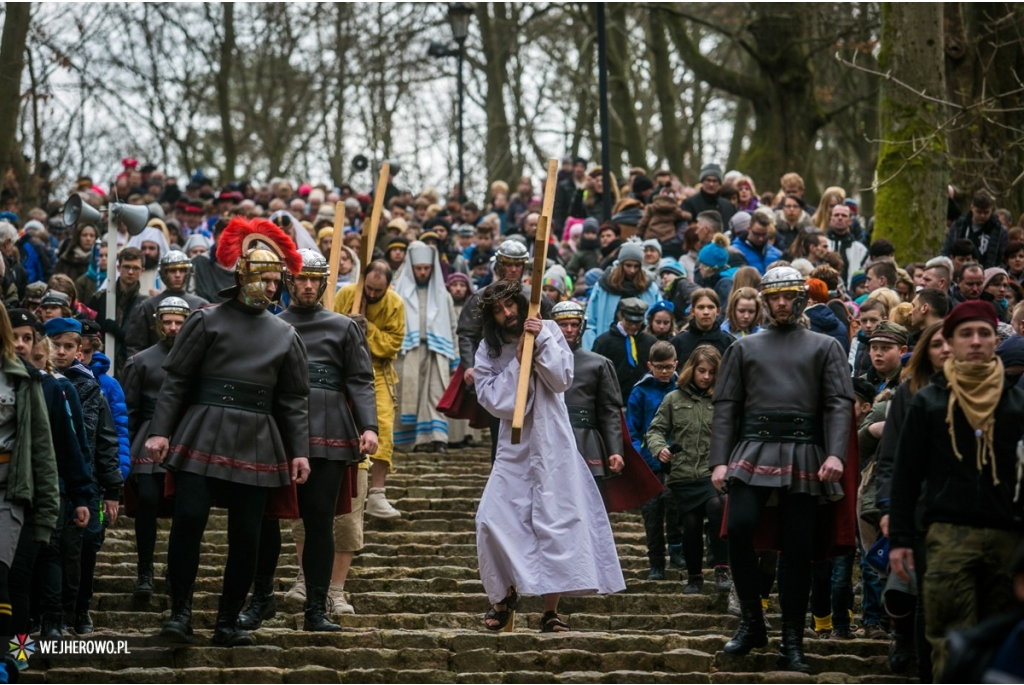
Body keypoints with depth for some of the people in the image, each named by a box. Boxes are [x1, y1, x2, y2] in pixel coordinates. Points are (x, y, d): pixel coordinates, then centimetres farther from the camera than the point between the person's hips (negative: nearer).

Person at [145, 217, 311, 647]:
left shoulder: (285, 335, 11)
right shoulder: (207, 321, 1)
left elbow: (295, 399, 11)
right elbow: (176, 380, -1)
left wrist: (299, 451, 3)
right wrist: (160, 431, -10)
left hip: (258, 445, 3)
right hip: (203, 435, -3)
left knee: (246, 536, 3)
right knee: (189, 519, -14)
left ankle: (228, 623, 12)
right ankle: (181, 611, -2)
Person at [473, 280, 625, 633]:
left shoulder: (547, 331, 3)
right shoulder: (488, 351, 4)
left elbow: (562, 380, -7)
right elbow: (494, 400, -8)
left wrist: (541, 343, -14)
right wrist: (517, 361, -12)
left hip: (551, 444, -1)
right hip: (514, 448, 1)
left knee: (557, 523, -5)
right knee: (493, 520, -8)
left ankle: (550, 610, -1)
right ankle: (505, 595, 14)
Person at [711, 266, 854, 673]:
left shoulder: (824, 348, 12)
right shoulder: (744, 349, 16)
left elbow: (839, 404, 2)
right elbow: (725, 406, 11)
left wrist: (836, 454, -13)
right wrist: (719, 461, -1)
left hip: (804, 457, -1)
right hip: (753, 453, 1)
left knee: (797, 549, 0)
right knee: (739, 528, -19)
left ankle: (792, 643, 7)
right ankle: (751, 622, -2)